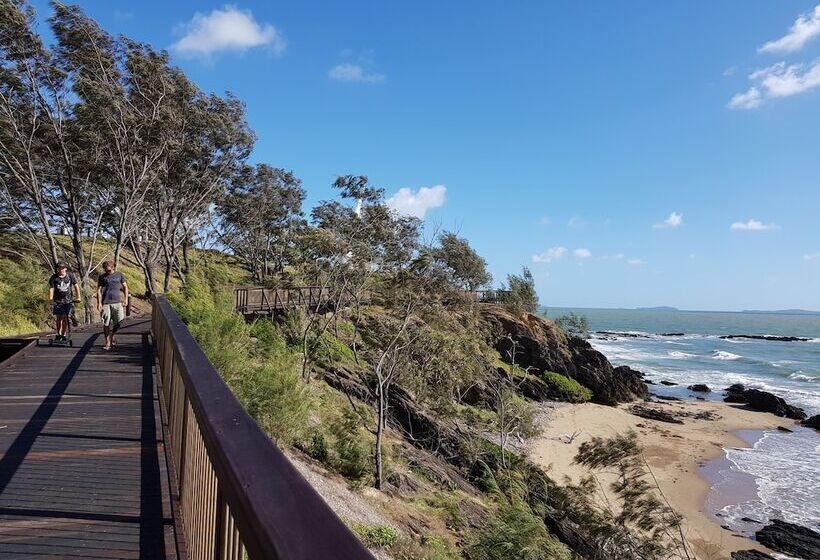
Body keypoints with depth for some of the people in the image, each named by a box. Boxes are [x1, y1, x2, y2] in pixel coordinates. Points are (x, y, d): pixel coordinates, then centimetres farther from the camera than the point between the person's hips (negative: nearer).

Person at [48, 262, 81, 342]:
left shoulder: (70, 276, -2)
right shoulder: (53, 278, -5)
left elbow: (76, 286, 3)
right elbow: (51, 289, -13)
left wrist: (78, 297, -2)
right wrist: (50, 299, -26)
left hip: (67, 300, -1)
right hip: (57, 301, 1)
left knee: (65, 318, -5)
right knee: (59, 318, 4)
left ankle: (64, 335, 0)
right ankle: (58, 334, 17)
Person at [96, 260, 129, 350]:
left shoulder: (119, 275, 10)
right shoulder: (102, 277, 7)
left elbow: (125, 287, 15)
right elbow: (99, 290, 4)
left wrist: (126, 298, 5)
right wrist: (99, 303, -4)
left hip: (117, 302, 1)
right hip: (105, 303, -1)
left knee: (119, 322, -3)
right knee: (106, 323, -1)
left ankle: (112, 336, 23)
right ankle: (107, 342, 8)